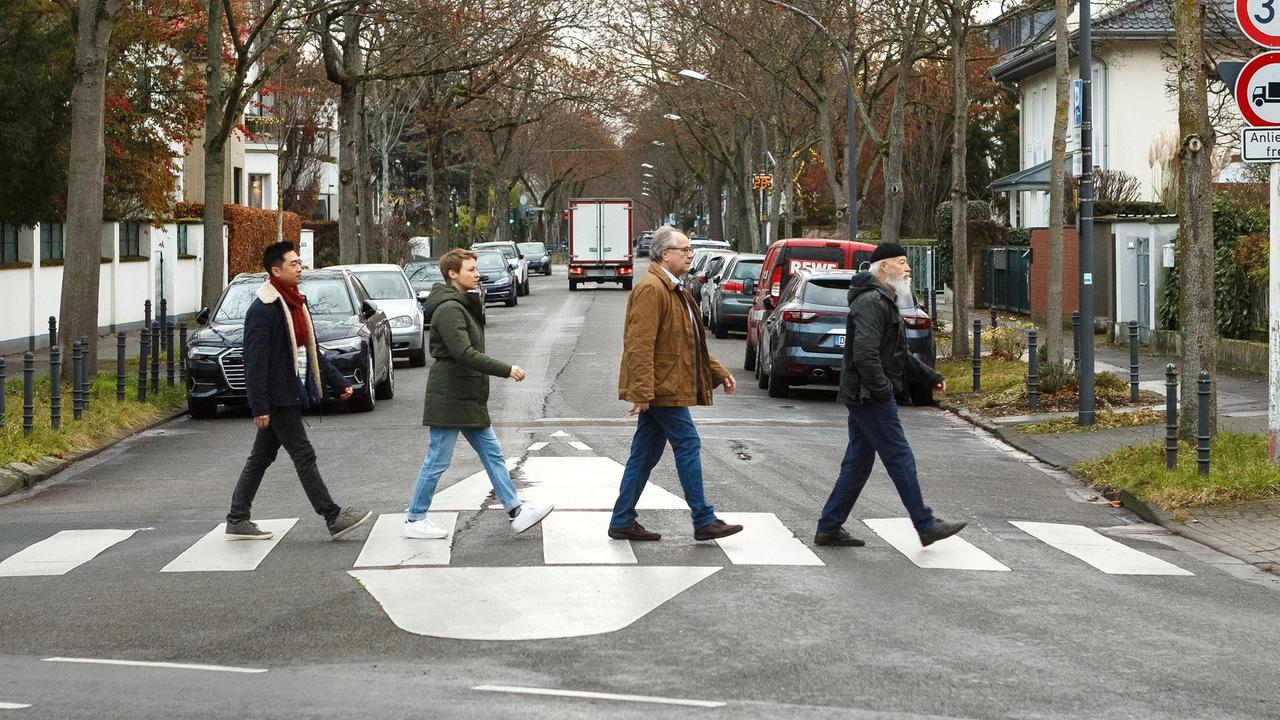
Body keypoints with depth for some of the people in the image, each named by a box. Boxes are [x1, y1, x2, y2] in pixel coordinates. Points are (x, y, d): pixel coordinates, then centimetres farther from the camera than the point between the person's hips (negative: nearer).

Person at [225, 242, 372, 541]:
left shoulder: (296, 303, 14)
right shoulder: (263, 309, -16)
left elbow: (312, 352, 22)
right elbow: (255, 361, -19)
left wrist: (338, 382, 17)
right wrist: (259, 406, -22)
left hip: (291, 394, 10)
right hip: (278, 398, -10)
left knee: (262, 457, 12)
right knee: (304, 456, -6)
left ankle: (238, 521, 18)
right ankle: (333, 518, -3)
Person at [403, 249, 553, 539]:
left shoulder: (464, 305, 16)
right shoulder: (448, 309, -17)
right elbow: (464, 354, -25)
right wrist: (507, 370, -23)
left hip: (469, 399, 10)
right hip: (449, 397, -10)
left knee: (493, 454, 9)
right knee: (437, 461, -2)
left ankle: (516, 512, 11)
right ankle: (414, 520, 8)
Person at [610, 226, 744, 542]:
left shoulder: (674, 289, 19)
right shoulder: (651, 289, -15)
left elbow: (690, 342, 26)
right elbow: (639, 344, -22)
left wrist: (719, 372, 22)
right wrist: (642, 391, -26)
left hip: (660, 389, 10)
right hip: (661, 387, -10)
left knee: (645, 454, 11)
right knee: (688, 445, -5)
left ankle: (623, 522, 15)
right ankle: (704, 521, 0)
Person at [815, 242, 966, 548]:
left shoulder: (885, 301, 20)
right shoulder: (871, 303, -16)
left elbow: (899, 354, 27)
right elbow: (865, 355, -27)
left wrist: (930, 376, 22)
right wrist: (883, 390, -21)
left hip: (863, 397, 11)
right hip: (871, 397, -11)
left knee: (857, 464, 11)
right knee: (901, 460, -4)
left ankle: (829, 528, 14)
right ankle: (926, 525, 2)